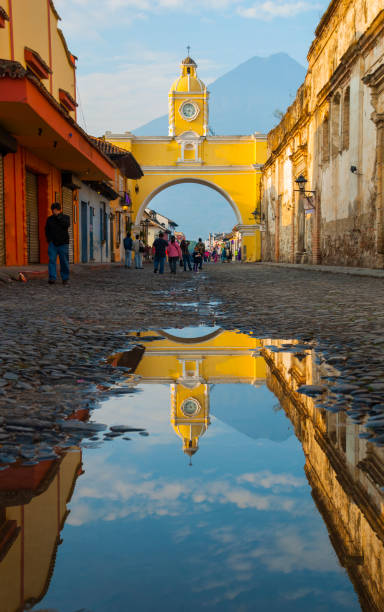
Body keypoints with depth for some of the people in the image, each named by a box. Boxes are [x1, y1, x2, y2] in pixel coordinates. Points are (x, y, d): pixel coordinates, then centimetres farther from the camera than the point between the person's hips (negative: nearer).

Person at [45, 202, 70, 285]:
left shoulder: (66, 217, 4)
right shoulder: (50, 219, 10)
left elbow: (66, 224, -17)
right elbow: (47, 231, 16)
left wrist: (58, 216, -17)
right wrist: (49, 240, 2)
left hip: (63, 244, -1)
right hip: (52, 244, 2)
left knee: (64, 261, 0)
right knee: (52, 260, -10)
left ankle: (65, 278, 10)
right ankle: (52, 278, -13)